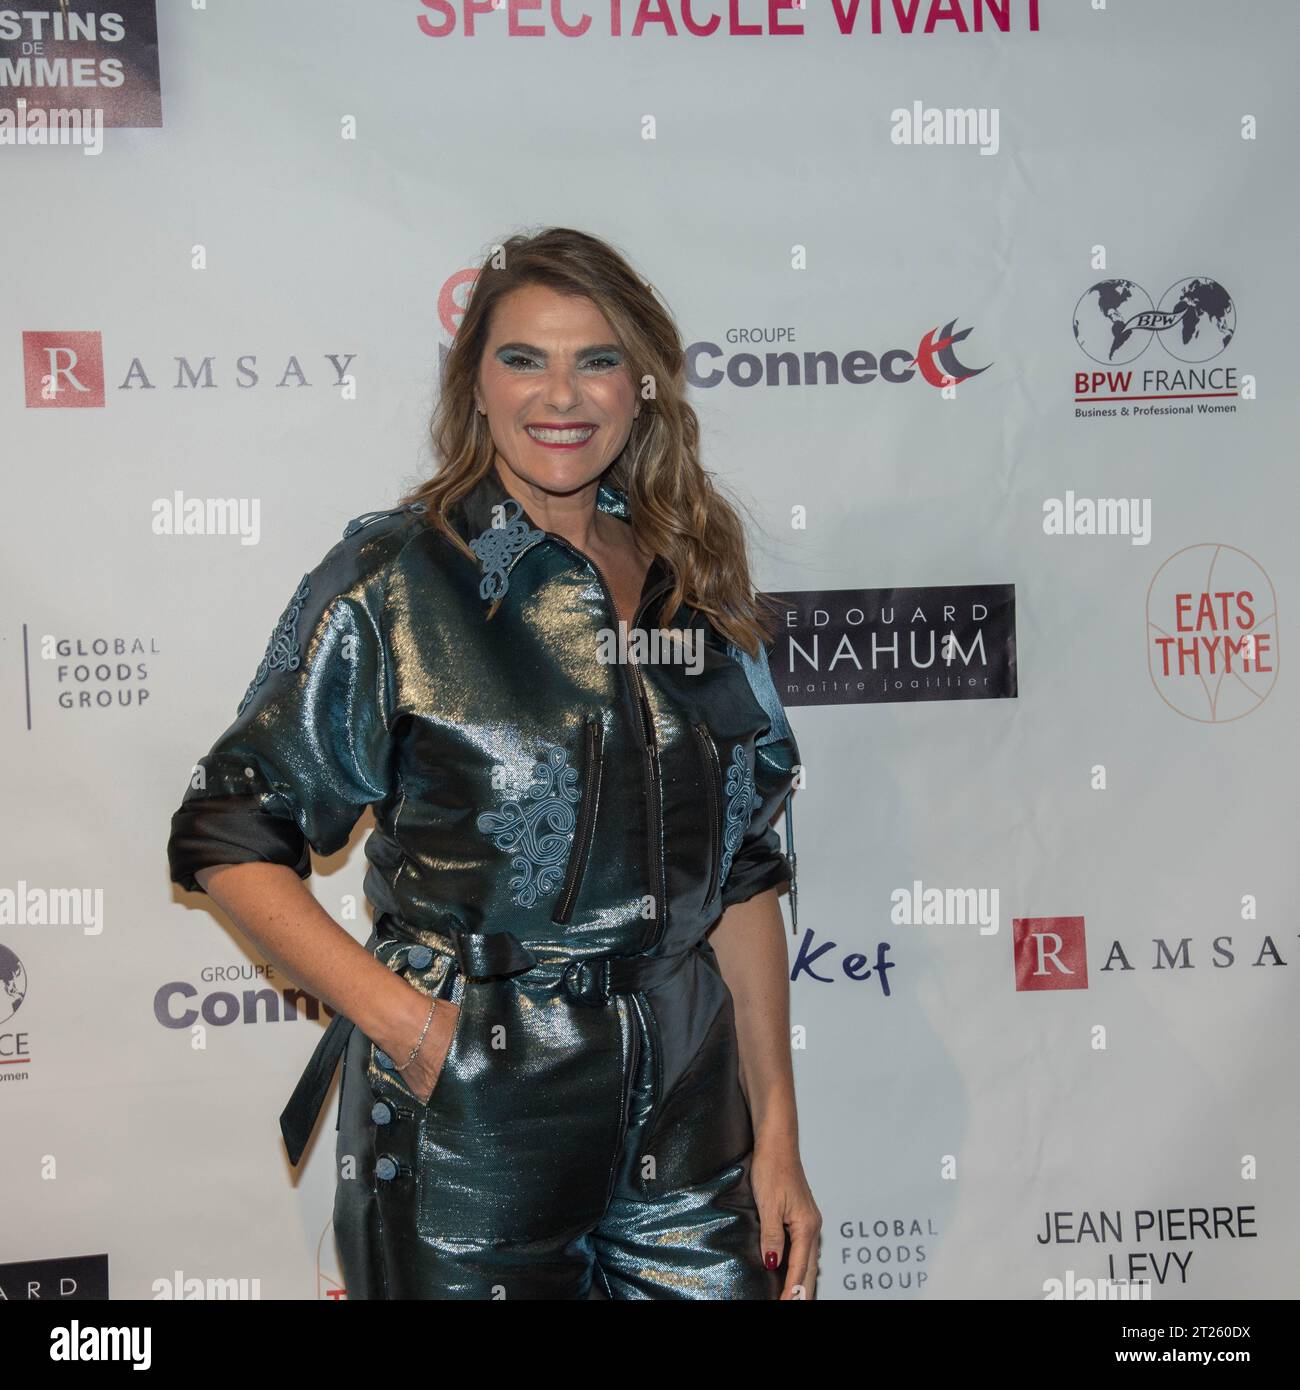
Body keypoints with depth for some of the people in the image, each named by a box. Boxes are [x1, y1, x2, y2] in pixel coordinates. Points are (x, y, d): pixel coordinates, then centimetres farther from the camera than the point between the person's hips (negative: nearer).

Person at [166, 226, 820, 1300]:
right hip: (469, 1129, -4)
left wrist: (777, 1137, 6)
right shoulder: (394, 582, -7)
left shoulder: (691, 585, 5)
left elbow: (745, 869, 7)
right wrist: (401, 1018, -15)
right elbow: (228, 837, -6)